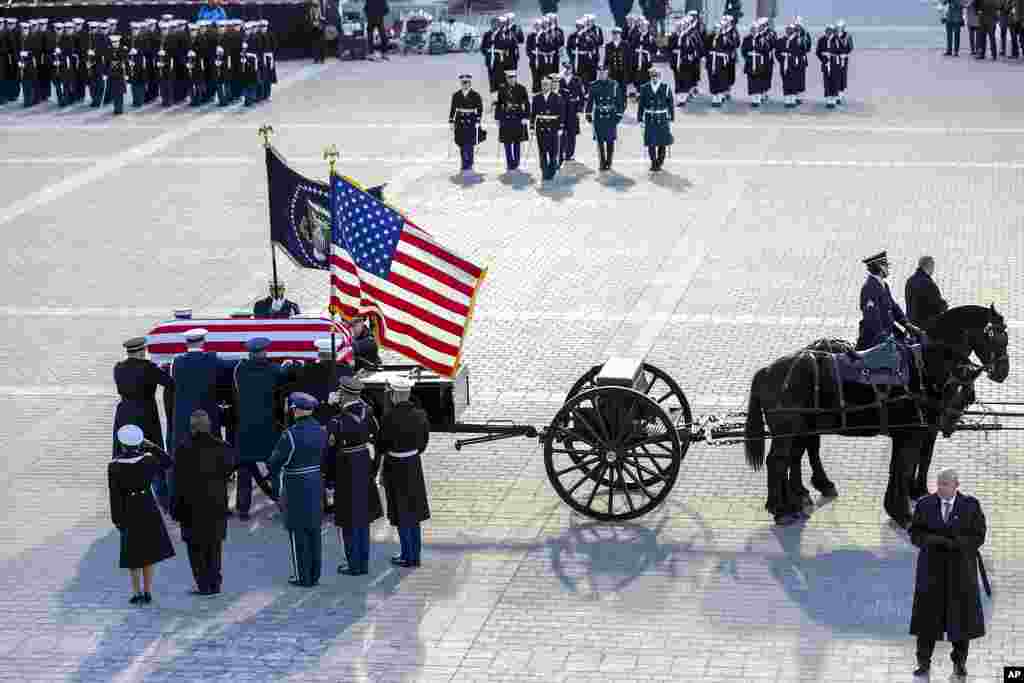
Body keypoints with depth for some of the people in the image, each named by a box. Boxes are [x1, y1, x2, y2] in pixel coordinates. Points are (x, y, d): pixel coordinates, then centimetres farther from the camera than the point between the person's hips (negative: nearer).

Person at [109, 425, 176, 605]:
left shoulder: (114, 467, -13)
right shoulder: (148, 461, -11)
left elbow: (114, 495, -11)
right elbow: (169, 462, 8)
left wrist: (116, 519, -2)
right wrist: (151, 447, 11)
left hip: (128, 511, -1)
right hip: (148, 509, 1)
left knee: (133, 553, 14)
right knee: (148, 551, 15)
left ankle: (137, 592, 15)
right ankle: (147, 592, 13)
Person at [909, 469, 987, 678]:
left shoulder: (970, 506, -4)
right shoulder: (925, 505, -1)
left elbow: (978, 536, -6)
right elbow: (915, 533, 0)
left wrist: (954, 543, -22)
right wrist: (931, 540, -21)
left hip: (960, 568, 0)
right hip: (932, 566, 1)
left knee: (961, 614, 4)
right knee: (928, 614, -2)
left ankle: (959, 662, 18)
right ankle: (924, 662, 6)